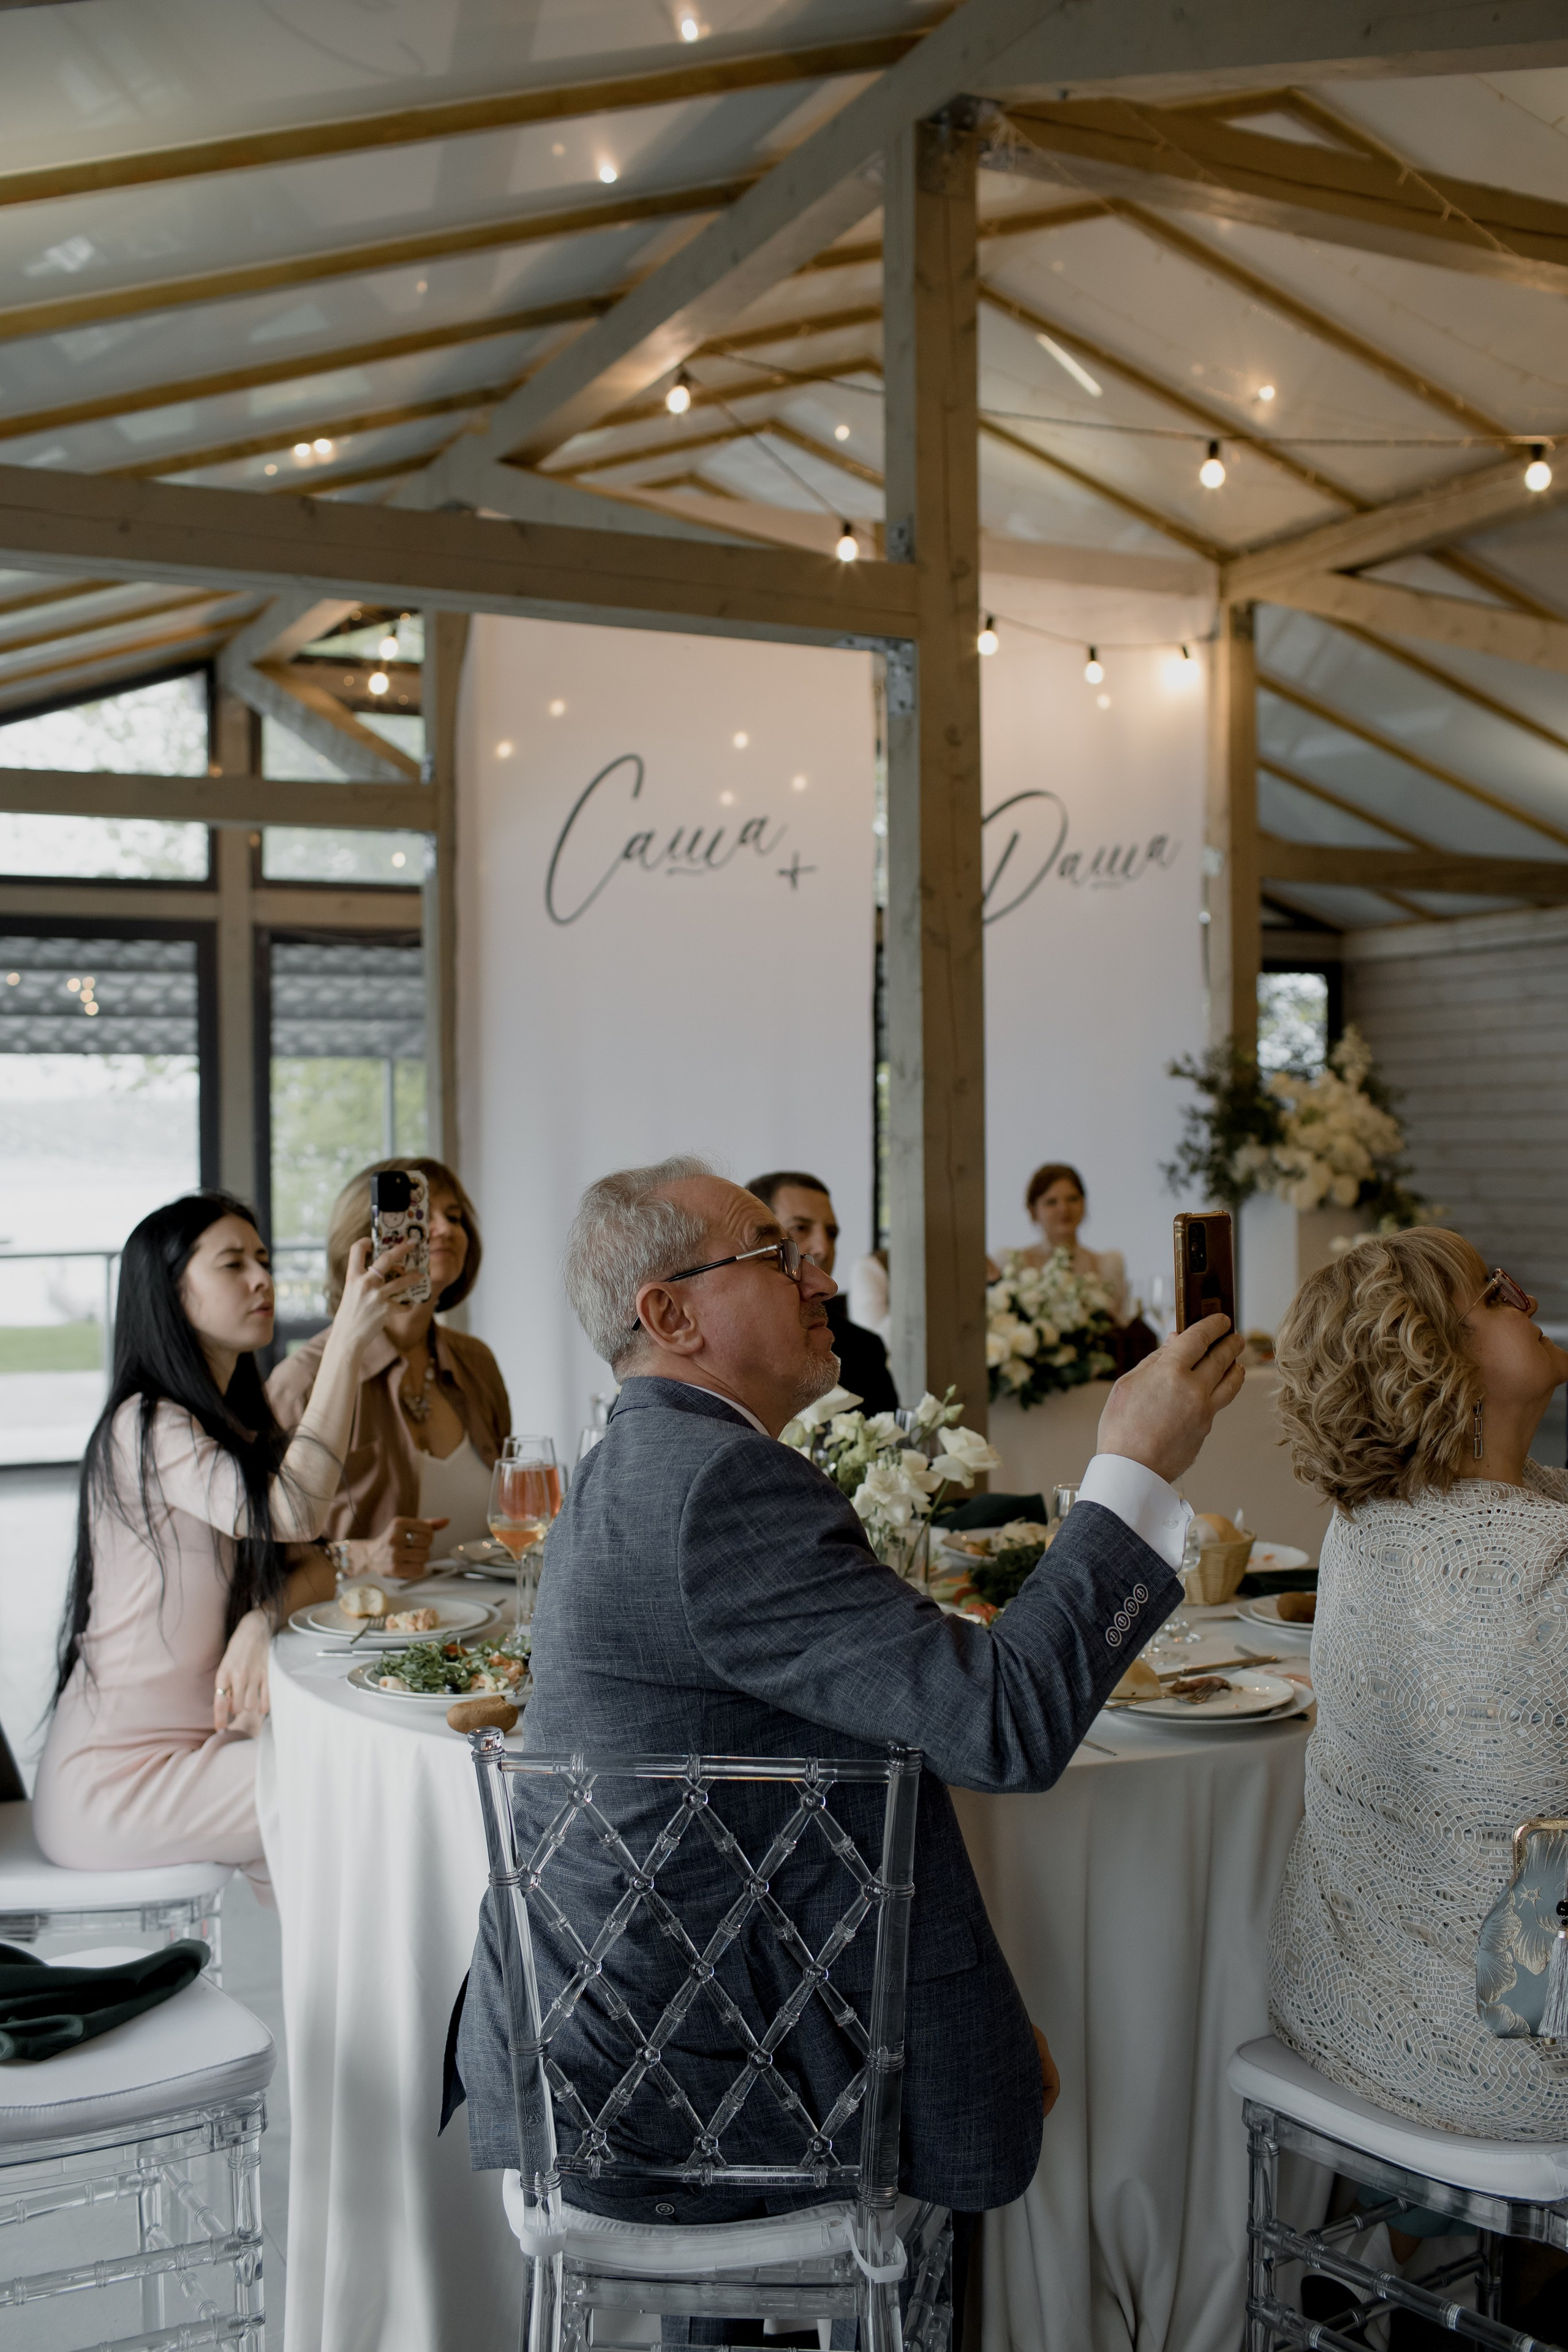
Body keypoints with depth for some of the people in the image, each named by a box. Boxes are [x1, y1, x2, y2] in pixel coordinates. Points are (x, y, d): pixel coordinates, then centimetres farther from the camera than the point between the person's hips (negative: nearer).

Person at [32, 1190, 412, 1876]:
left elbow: (312, 1567, 5)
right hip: (116, 1774, -8)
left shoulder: (238, 1428, 13)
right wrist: (347, 1340, -32)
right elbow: (290, 1512, -31)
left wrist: (261, 1623, -18)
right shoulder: (144, 1428, -17)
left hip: (202, 1739, 8)